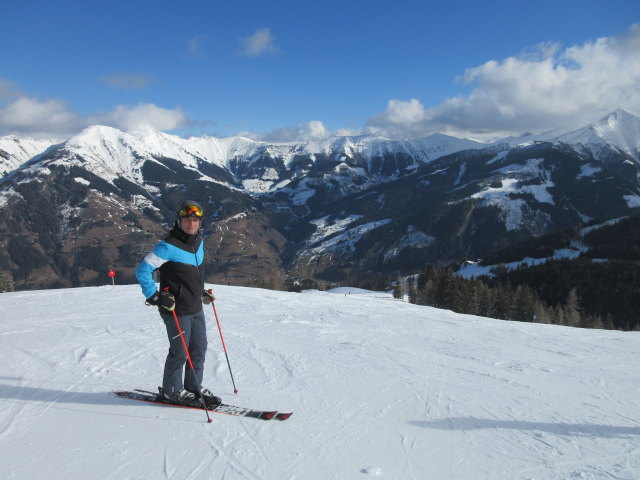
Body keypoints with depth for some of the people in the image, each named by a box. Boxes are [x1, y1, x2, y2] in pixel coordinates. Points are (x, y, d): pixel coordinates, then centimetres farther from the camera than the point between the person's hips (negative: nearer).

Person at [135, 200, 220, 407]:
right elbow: (142, 270, -17)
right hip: (177, 310, -8)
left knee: (199, 349, 14)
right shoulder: (169, 246, -19)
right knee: (180, 352, 2)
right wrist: (155, 297, -19)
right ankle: (171, 391, 22)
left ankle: (194, 387, 30)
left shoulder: (199, 242, 8)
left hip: (196, 308, 8)